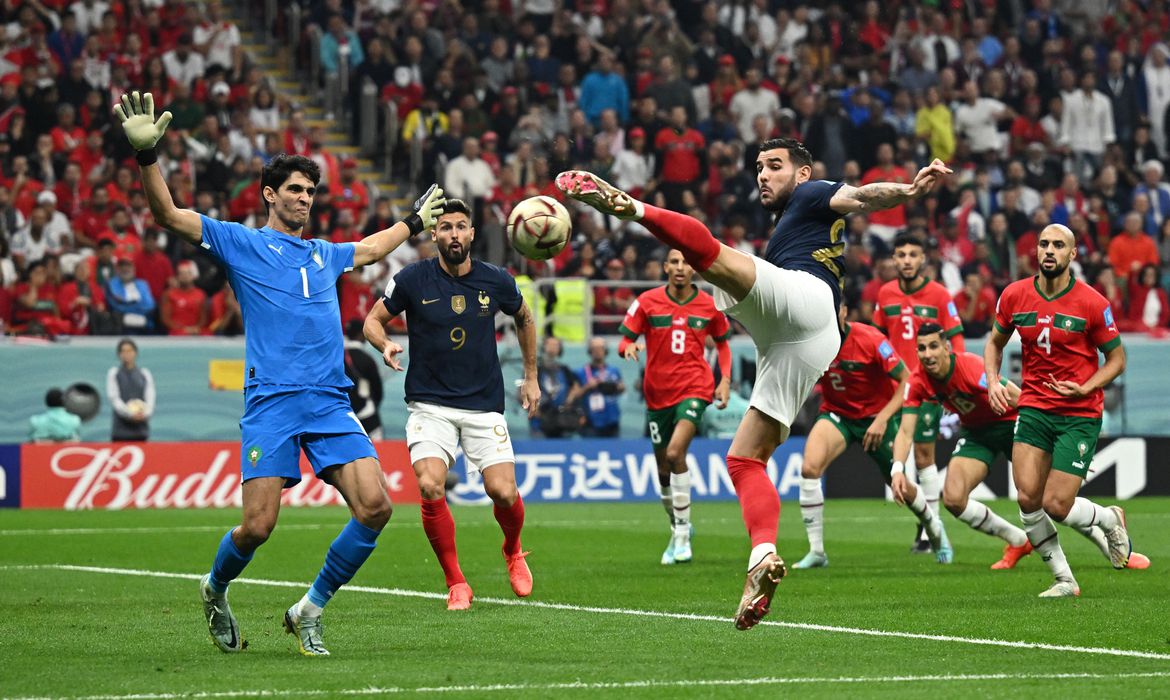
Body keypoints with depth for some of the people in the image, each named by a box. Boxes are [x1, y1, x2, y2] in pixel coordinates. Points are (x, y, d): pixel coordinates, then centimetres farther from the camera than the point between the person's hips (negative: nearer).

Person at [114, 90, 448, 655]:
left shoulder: (324, 255, 24)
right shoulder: (241, 243, 8)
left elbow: (370, 249, 47)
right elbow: (169, 215, -3)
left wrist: (414, 223, 55)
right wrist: (146, 155, -17)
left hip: (331, 403, 5)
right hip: (271, 402, -5)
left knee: (375, 506, -13)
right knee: (257, 526, -11)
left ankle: (309, 611, 3)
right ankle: (215, 592, 22)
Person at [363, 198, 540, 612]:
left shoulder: (495, 281, -1)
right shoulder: (413, 279, -6)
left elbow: (524, 318, 19)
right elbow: (374, 319, 5)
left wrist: (531, 376, 20)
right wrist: (384, 345, -18)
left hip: (484, 405, 1)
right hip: (430, 404, -1)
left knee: (503, 491, -11)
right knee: (430, 487, -22)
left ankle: (513, 551, 26)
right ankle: (456, 585, -5)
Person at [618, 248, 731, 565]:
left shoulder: (709, 305, 2)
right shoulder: (648, 301, -1)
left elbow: (722, 342, 17)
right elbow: (625, 338, 0)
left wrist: (725, 379, 5)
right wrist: (629, 347, -24)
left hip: (695, 387, -2)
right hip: (658, 392, 2)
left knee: (675, 452, -23)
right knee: (663, 467, 8)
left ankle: (682, 534, -15)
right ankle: (678, 529, 33)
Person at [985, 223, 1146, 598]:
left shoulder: (1092, 303, -9)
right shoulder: (1014, 296, 0)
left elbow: (1117, 359, 0)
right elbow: (995, 342, 17)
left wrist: (1085, 388, -16)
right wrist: (993, 381, -1)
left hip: (1080, 414, -3)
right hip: (1034, 408, 3)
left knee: (1056, 505, -8)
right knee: (1028, 497, -11)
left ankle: (1110, 519, 26)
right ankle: (1064, 579, 6)